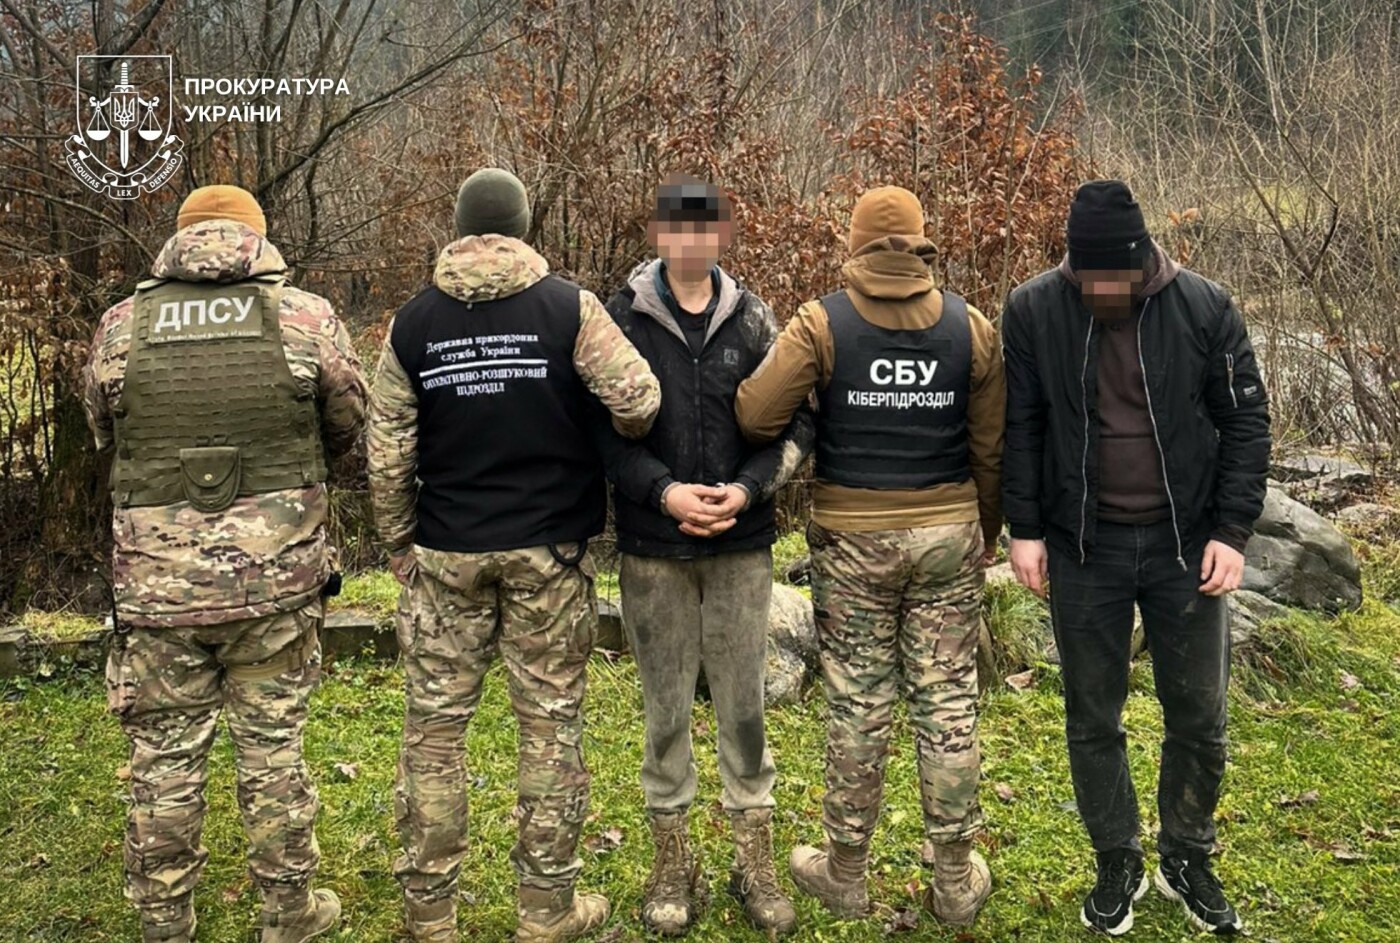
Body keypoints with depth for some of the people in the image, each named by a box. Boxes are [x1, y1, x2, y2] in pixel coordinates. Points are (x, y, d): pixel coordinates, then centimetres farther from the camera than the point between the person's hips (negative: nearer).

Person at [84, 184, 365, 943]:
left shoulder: (122, 326, -1)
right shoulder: (306, 317, -5)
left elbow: (103, 437, 12)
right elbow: (350, 428, 7)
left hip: (156, 586, 1)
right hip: (275, 580, 0)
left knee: (165, 762, 13)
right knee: (272, 751, 13)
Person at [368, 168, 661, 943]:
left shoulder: (412, 323, 1)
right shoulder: (568, 307, -6)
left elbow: (387, 455, 1)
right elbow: (639, 400, -13)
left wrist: (400, 545, 13)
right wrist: (612, 449, 10)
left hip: (447, 554, 2)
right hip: (549, 550, -1)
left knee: (435, 724, 11)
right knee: (550, 723, 8)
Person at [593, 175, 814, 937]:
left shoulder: (752, 320, 3)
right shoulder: (621, 321, -2)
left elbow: (795, 423, 2)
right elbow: (602, 429, -4)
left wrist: (745, 489, -11)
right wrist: (665, 492, -15)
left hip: (741, 543, 1)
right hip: (653, 546, -1)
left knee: (743, 704, 8)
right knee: (666, 708, 10)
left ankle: (754, 859, 24)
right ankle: (672, 860, 26)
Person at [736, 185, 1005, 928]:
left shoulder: (821, 323, -7)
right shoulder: (971, 328, 2)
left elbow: (755, 416, -14)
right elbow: (990, 449, 6)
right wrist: (986, 534, 18)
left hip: (853, 537, -2)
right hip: (947, 533, 2)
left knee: (859, 705, 8)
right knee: (947, 701, 9)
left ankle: (845, 872, 23)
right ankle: (956, 882, 21)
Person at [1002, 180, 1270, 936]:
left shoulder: (1205, 307, -7)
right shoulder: (1032, 311, -8)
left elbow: (1245, 420, -1)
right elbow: (1018, 427, -1)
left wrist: (1232, 530, -6)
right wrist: (1024, 528, -4)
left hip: (1186, 544, 0)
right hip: (1082, 549, 0)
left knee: (1198, 718, 10)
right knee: (1093, 718, 10)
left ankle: (1187, 860, 33)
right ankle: (1118, 863, 30)